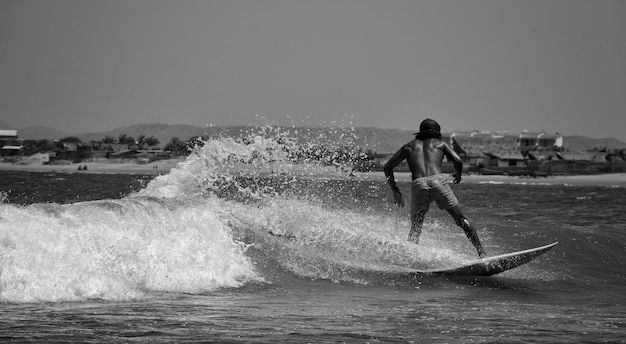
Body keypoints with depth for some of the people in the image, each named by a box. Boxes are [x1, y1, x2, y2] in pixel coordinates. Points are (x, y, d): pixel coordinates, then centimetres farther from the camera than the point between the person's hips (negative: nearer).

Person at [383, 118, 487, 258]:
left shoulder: (409, 146, 27)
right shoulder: (440, 144, 23)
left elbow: (387, 167, 22)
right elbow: (457, 160, 6)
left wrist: (395, 190, 26)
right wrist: (458, 174, 26)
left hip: (419, 185, 1)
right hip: (438, 181, -1)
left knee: (415, 229, 7)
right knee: (461, 220, 11)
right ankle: (481, 252, 8)